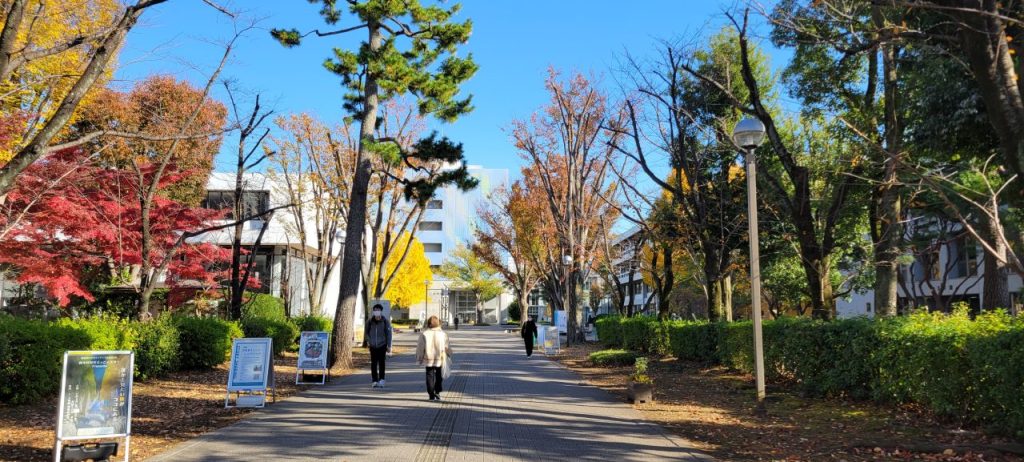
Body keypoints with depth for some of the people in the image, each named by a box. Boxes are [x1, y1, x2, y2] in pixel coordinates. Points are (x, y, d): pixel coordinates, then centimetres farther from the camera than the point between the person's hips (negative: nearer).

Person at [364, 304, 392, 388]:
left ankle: (381, 380, 5)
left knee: (382, 364, -1)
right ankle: (375, 381, 9)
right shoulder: (370, 322, 2)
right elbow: (366, 332, 15)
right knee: (373, 364, 3)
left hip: (382, 346, -2)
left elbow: (388, 334, -1)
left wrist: (389, 346, -5)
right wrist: (368, 341, 1)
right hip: (373, 346, 2)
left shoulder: (385, 321, -3)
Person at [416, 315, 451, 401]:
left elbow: (420, 348, -2)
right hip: (440, 359, 1)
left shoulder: (424, 334, -7)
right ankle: (437, 392, 11)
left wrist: (419, 358, 8)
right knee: (439, 376, 16)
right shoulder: (442, 334, -5)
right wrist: (449, 353, 23)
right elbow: (447, 347, 4)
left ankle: (431, 395, 3)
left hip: (428, 359, -1)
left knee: (430, 376, 6)